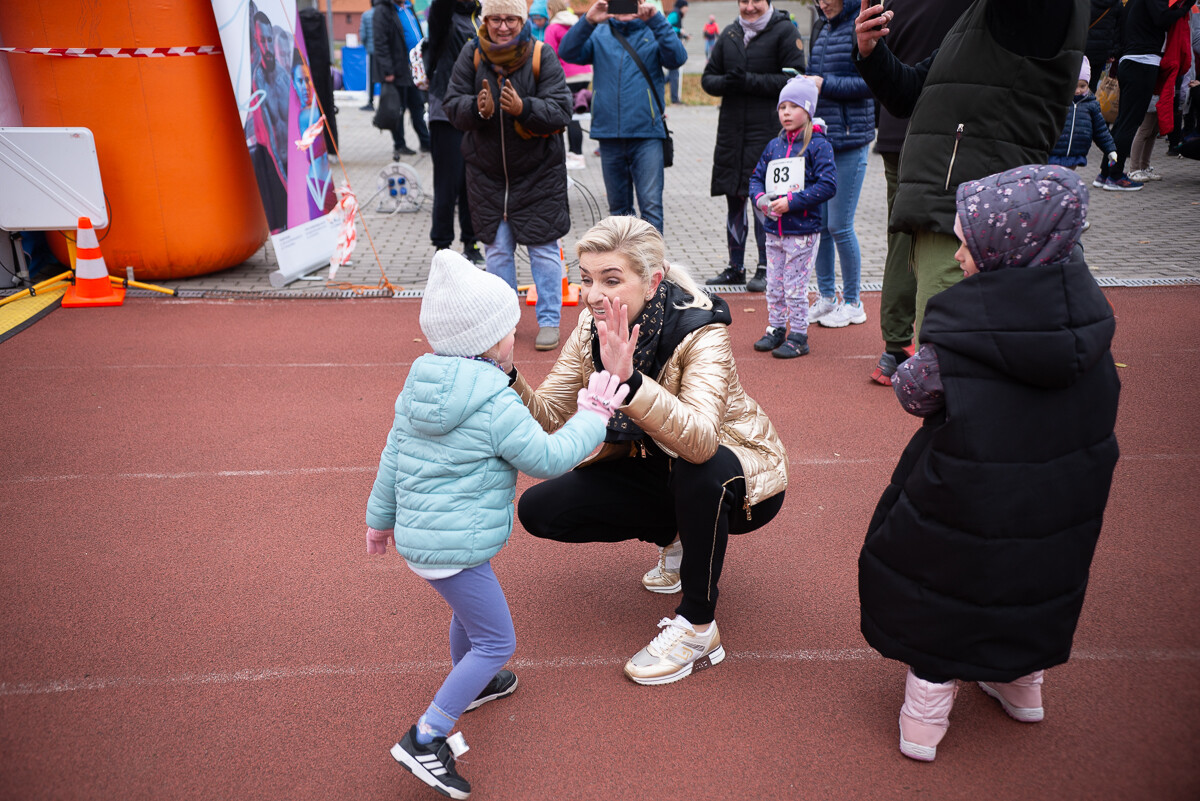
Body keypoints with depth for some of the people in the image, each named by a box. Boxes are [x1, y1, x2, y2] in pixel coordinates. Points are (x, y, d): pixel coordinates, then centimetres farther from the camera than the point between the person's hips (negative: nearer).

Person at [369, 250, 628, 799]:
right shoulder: (497, 404, -20)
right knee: (496, 641, 3)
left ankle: (470, 685, 54)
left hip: (418, 536, 9)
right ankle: (426, 738, 5)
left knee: (468, 610, 31)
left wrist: (381, 516, 24)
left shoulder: (417, 387, 5)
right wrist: (592, 417, -2)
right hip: (454, 547, -9)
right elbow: (548, 459, -14)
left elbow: (392, 455, 12)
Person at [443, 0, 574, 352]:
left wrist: (524, 108, -33)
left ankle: (549, 321, 14)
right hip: (486, 171, 3)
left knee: (543, 247, 1)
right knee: (496, 249, 10)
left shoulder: (541, 56, -10)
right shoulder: (472, 55, -3)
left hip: (538, 172, -3)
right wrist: (477, 108, -26)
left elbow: (560, 111, -16)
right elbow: (452, 104, -5)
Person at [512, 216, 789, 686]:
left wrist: (628, 380, -57)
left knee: (699, 469, -40)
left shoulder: (701, 332, -30)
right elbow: (548, 418, -14)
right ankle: (674, 539, 14)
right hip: (655, 469, 6)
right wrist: (507, 379, -32)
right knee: (539, 510, -8)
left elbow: (700, 441, -45)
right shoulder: (591, 330, -12)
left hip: (734, 477, -5)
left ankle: (698, 626, -16)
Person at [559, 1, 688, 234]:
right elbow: (567, 53, -5)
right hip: (609, 134, 3)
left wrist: (657, 19, -20)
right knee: (618, 206, 13)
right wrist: (587, 21, -19)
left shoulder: (653, 33, 7)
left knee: (651, 204, -10)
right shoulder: (599, 34, 11)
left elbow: (677, 58, -12)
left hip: (647, 134, -2)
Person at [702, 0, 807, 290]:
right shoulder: (729, 34, 14)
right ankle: (735, 268, 19)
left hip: (768, 129, -5)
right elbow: (708, 78, 14)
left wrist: (750, 81, -15)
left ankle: (766, 267, 8)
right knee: (734, 196, 8)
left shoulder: (784, 31, -1)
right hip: (731, 128, 5)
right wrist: (725, 83, -8)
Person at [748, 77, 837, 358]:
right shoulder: (774, 145, 11)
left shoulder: (818, 145, -7)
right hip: (774, 229, 6)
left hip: (803, 231, -6)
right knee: (774, 286, 13)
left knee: (795, 287, -1)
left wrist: (791, 201, -19)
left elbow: (828, 185, -15)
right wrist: (759, 198, -4)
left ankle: (798, 336, 10)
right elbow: (757, 176, 18)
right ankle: (776, 329, 27)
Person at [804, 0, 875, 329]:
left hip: (850, 140, -7)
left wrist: (826, 84, -15)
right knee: (819, 222, 8)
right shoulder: (820, 29, 14)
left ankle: (853, 303, 11)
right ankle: (826, 297, 21)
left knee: (839, 226, -4)